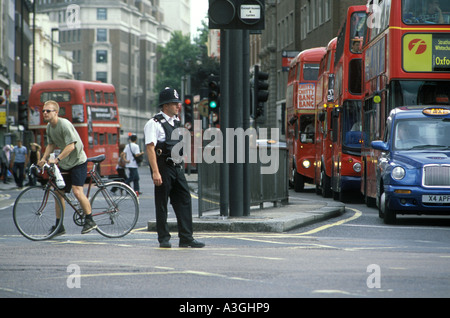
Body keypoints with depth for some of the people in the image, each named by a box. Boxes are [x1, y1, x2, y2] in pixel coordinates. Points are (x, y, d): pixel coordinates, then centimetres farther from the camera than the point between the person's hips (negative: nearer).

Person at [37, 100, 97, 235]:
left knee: (77, 191, -20)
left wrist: (57, 159, -32)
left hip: (78, 161, -9)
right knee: (58, 191, 5)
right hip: (64, 164, 9)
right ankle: (59, 226, 12)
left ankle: (90, 221, -6)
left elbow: (71, 146, -28)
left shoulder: (65, 125, -22)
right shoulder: (49, 127, 5)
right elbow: (51, 145, 16)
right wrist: (44, 158, 0)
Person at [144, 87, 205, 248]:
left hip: (177, 167, 7)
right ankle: (163, 238, 9)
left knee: (184, 201, 2)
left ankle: (186, 238, 5)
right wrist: (155, 172, -23)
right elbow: (150, 147, -16)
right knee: (162, 204, 1)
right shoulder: (154, 123, -8)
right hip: (163, 168, -7)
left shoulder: (176, 122, 16)